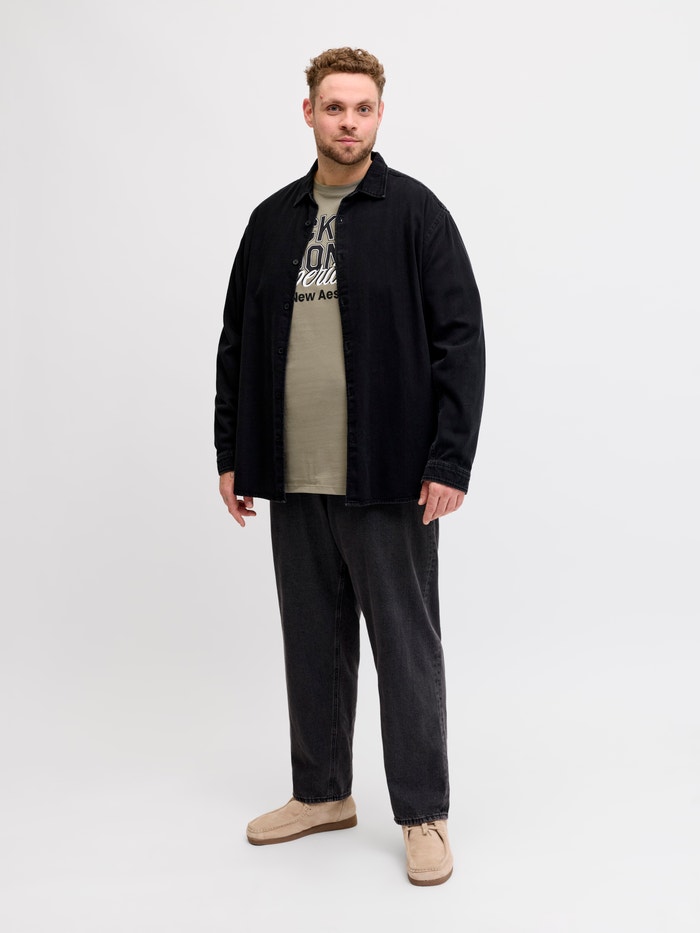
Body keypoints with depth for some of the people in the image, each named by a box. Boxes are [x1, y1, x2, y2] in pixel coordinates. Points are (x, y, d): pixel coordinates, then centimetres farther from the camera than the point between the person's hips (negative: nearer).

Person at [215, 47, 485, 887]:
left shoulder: (415, 212, -4)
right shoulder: (272, 220, 11)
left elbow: (461, 337, -8)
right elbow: (238, 342, 14)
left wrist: (450, 461, -14)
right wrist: (231, 454, 10)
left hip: (388, 479, -5)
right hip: (295, 479, 5)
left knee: (406, 646, 4)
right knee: (312, 642, 14)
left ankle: (424, 814, 18)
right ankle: (322, 793, 31)